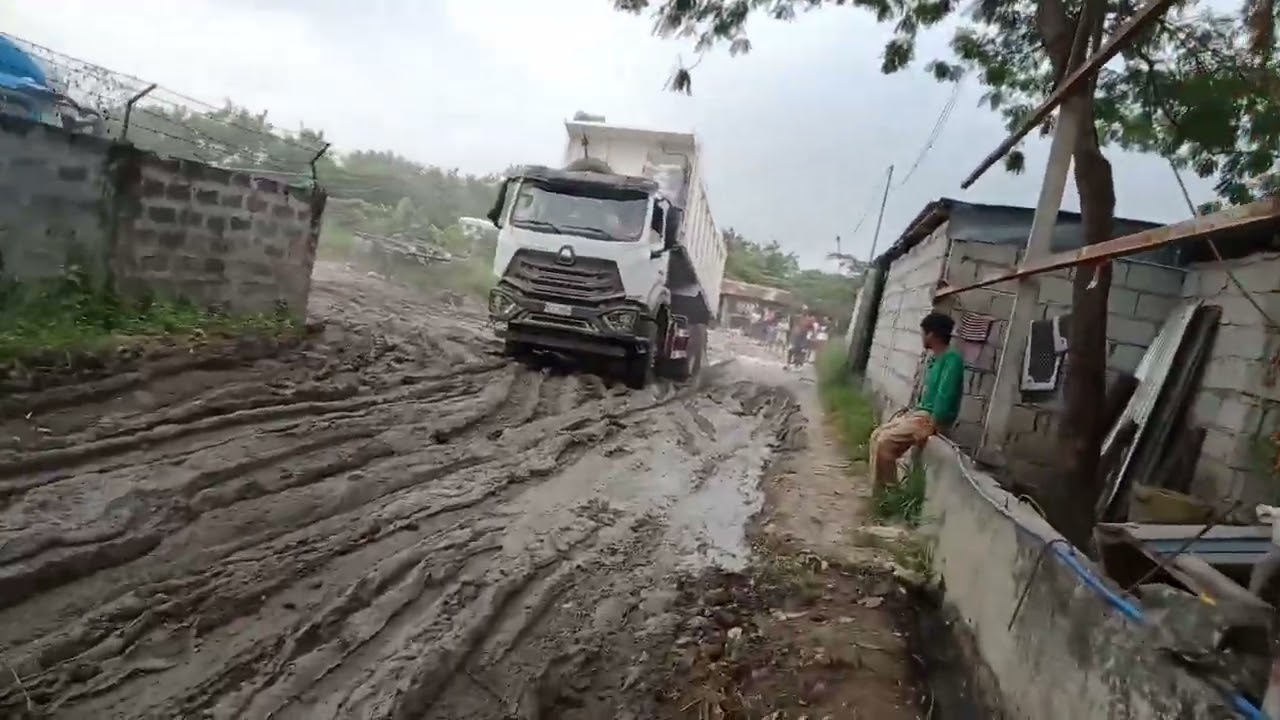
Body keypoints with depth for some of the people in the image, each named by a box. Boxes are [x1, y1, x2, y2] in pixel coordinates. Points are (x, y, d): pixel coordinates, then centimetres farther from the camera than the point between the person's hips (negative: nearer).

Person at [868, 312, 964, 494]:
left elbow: (945, 396, -24)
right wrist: (909, 410, 11)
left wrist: (930, 428, -25)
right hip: (918, 412, 10)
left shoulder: (952, 359, -17)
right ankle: (879, 489, 7)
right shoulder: (934, 359, 14)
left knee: (885, 441, -22)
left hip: (932, 417, -10)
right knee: (877, 435, 5)